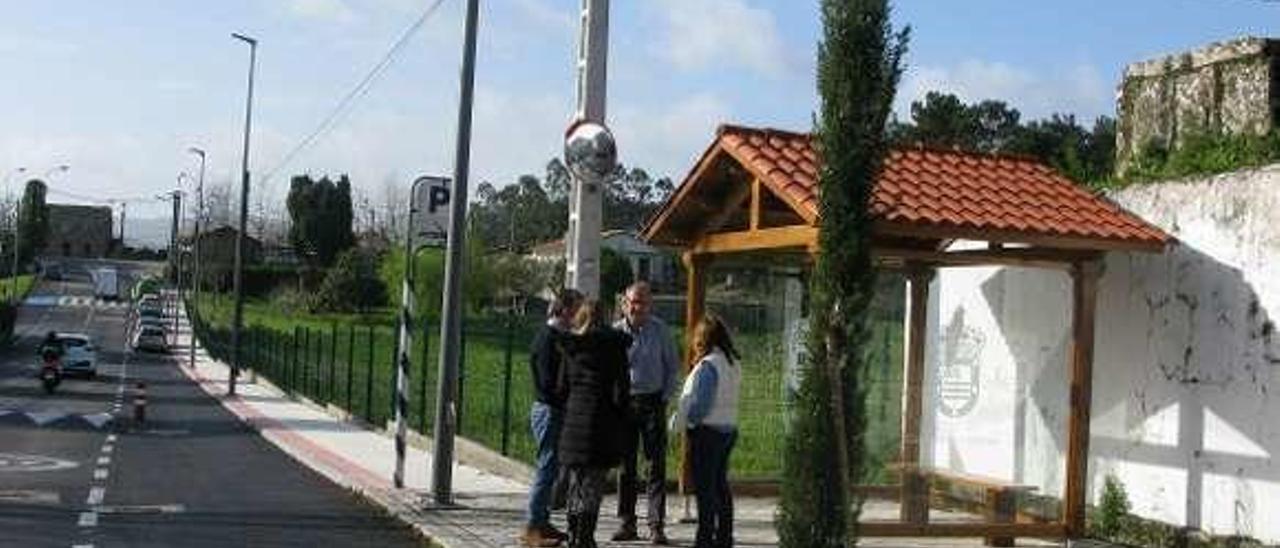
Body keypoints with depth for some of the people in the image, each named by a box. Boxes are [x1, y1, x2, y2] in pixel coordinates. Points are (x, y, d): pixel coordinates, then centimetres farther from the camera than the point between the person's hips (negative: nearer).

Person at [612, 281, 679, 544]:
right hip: (623, 402, 1)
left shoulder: (660, 330, 1)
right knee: (625, 465, 6)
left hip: (653, 402, -1)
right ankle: (627, 523, 14)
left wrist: (666, 396, -1)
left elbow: (672, 365, 8)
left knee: (656, 465, -3)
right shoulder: (616, 332, 1)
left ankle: (656, 526, -1)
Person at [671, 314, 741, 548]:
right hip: (729, 427, 9)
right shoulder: (733, 363, 9)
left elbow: (701, 403, -19)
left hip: (707, 430, -9)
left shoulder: (708, 365, -17)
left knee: (704, 487, -4)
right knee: (720, 485, 16)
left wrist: (681, 421, -5)